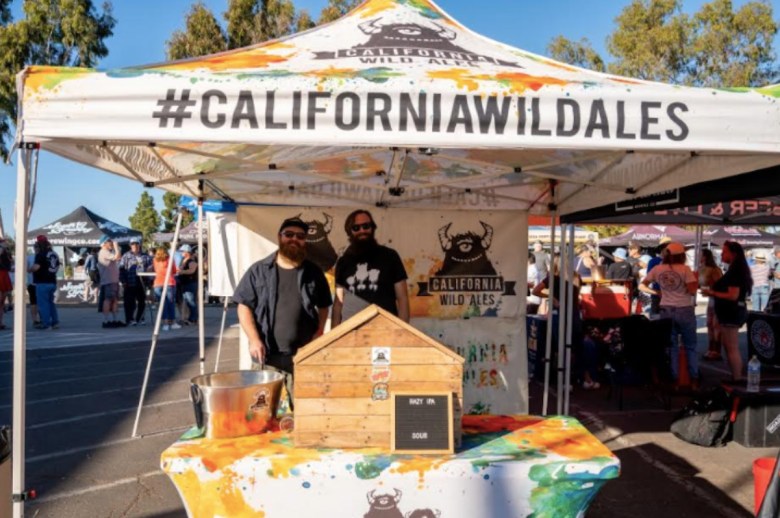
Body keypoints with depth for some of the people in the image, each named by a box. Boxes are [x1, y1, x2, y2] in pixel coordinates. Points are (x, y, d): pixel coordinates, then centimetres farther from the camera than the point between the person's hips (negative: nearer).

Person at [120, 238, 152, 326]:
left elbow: (150, 265, 10)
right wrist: (123, 281, -8)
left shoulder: (145, 256, 11)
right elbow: (122, 269, 0)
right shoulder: (126, 256, 4)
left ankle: (139, 319, 18)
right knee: (130, 302, -1)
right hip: (130, 283, -3)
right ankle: (129, 319, 6)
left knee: (142, 302, 8)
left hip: (141, 282, 3)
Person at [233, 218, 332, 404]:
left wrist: (318, 334, 0)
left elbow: (323, 306, 16)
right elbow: (244, 306, 1)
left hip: (304, 355, 1)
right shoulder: (258, 270, 3)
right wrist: (254, 339, -9)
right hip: (267, 354, -1)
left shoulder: (313, 272, 8)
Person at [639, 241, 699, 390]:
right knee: (690, 346, 10)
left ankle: (674, 380, 13)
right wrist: (695, 279, 3)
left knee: (671, 346, 10)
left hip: (666, 311, 3)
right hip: (685, 311, -3)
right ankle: (694, 380, 13)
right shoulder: (685, 269, -9)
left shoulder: (657, 269, 2)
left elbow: (642, 286, 7)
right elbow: (692, 291, -13)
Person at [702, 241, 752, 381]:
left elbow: (733, 295, -23)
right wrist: (714, 291, 14)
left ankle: (737, 380, 2)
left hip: (732, 313, -11)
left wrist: (712, 293, -16)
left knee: (732, 348, -4)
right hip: (731, 313, 11)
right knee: (728, 346, 17)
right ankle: (736, 377, 23)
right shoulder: (736, 270, 14)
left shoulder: (735, 271, -17)